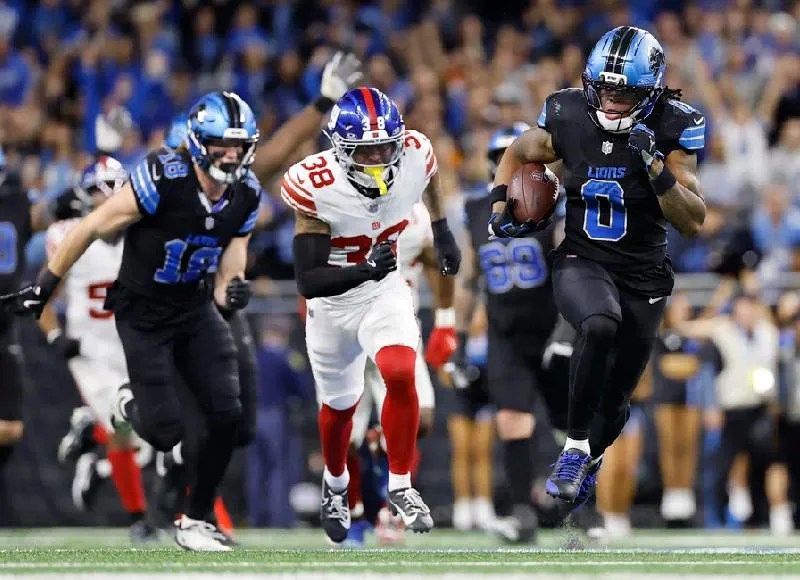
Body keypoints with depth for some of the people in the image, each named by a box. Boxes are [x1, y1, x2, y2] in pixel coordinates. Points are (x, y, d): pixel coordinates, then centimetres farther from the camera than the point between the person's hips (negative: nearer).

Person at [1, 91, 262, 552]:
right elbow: (92, 229, -15)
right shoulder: (164, 180, -25)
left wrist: (233, 291, -24)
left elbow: (229, 270, 1)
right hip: (143, 314, -5)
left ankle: (196, 521, 7)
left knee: (228, 414, -10)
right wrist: (44, 287, -10)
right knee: (166, 433, -7)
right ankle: (132, 406, 31)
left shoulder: (246, 195, -7)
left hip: (195, 307, 5)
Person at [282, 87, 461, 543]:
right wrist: (364, 270, -44)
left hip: (386, 289, 1)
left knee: (401, 375, -25)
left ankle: (400, 487, -8)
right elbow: (308, 281, -30)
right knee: (340, 405, 18)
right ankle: (336, 484, 50)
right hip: (333, 300, -1)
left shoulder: (413, 156, -20)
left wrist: (443, 232, 18)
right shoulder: (317, 187, -30)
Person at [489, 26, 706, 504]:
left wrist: (657, 168, -32)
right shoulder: (568, 118, -10)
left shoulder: (672, 129, -15)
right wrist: (501, 207, -3)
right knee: (600, 327, -36)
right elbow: (518, 154, 13)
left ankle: (591, 459, 47)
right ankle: (575, 448, -23)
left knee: (616, 397, 14)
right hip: (581, 264, -1)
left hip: (644, 278, 1)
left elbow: (693, 222, -19)